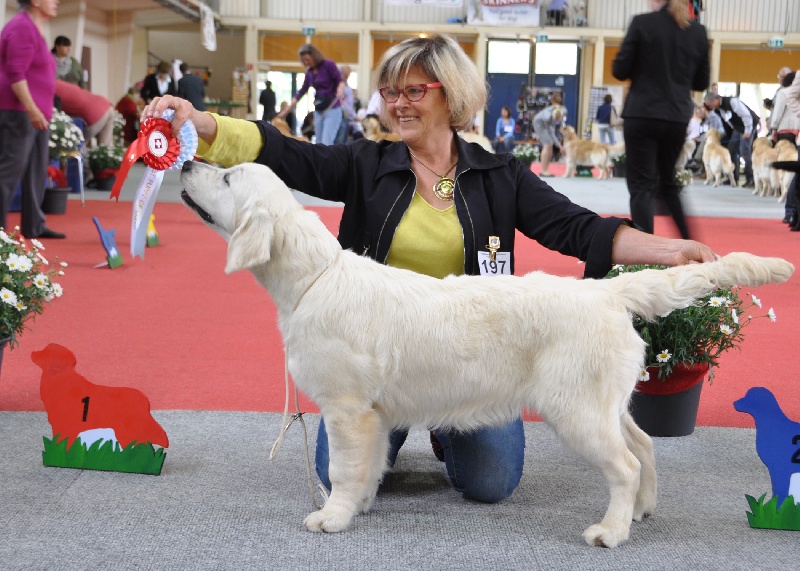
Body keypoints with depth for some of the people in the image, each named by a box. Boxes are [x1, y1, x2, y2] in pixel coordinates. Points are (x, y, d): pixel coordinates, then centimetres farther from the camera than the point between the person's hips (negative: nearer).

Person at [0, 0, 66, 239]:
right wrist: (31, 109, -24)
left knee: (36, 173, 9)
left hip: (35, 114, 10)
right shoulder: (22, 27, -11)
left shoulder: (35, 29, 19)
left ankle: (33, 226, 12)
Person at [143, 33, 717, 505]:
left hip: (469, 352, 0)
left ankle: (447, 426, 25)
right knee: (345, 477, -12)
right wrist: (196, 122, -28)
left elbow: (576, 228, -7)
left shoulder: (498, 175, 0)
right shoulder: (367, 166, -1)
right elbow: (278, 152, -13)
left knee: (491, 483, -10)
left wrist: (669, 251, -20)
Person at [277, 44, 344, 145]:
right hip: (318, 111, 6)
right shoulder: (309, 73, 10)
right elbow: (301, 92, 14)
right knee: (319, 144, 4)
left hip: (332, 109, -6)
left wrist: (340, 91, -31)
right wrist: (285, 112, 12)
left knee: (326, 144, -14)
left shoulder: (328, 65, -6)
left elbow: (340, 81, -7)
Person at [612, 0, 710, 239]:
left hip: (642, 116, -4)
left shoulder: (642, 23, -7)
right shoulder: (698, 32, 5)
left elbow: (620, 70, -6)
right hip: (677, 119, 4)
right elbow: (701, 82, 12)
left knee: (642, 186, 0)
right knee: (668, 182, 22)